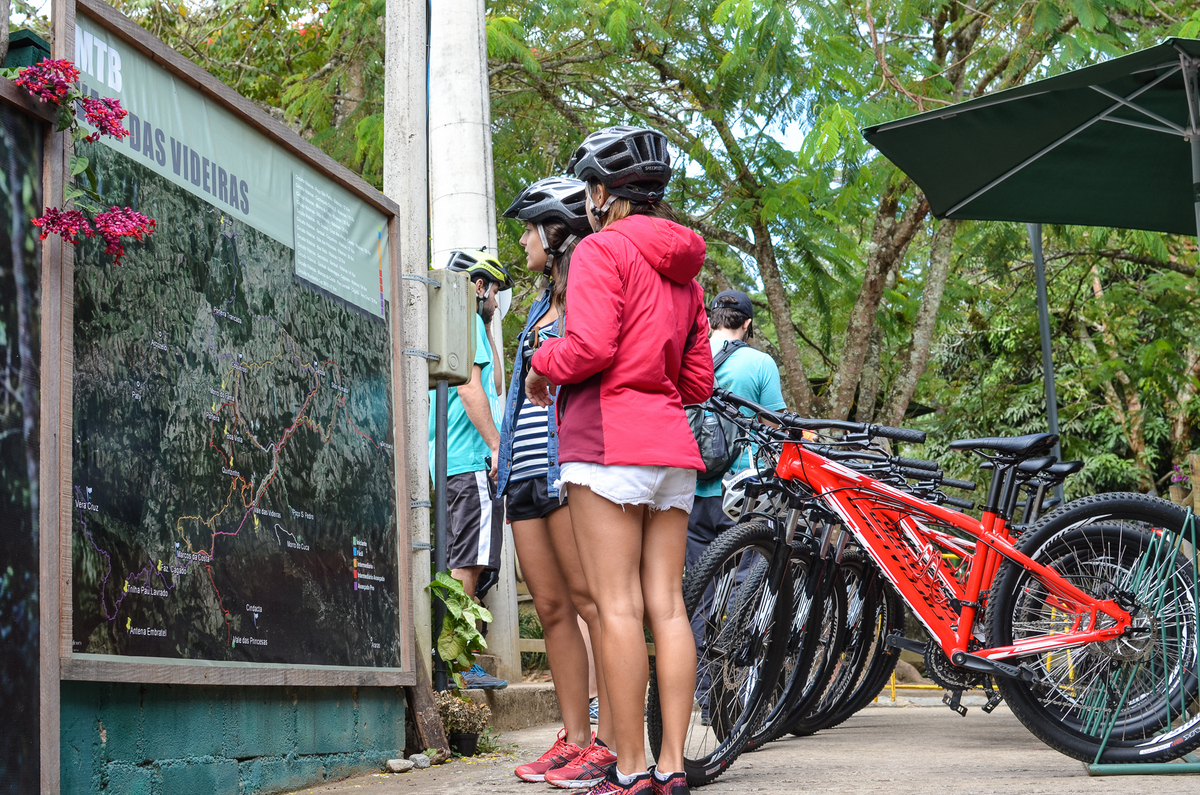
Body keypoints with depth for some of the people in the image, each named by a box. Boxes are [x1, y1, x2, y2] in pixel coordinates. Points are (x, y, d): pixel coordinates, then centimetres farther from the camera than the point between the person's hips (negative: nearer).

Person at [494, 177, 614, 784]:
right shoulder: (543, 304, 25)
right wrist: (503, 452, 23)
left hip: (570, 462, -9)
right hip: (527, 471, 9)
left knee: (589, 600, -11)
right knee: (551, 607, 6)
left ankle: (610, 743, -12)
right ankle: (573, 738, 9)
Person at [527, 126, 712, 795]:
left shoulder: (603, 248, -2)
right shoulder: (683, 268, 20)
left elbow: (591, 344, -16)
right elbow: (700, 381, 17)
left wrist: (542, 368, 3)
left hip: (609, 438, -7)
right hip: (673, 442, 7)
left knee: (618, 606, -7)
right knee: (667, 605, 5)